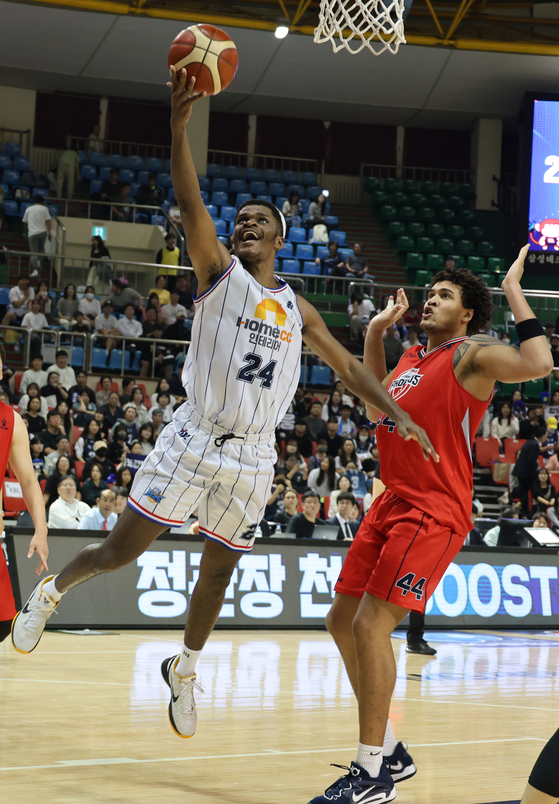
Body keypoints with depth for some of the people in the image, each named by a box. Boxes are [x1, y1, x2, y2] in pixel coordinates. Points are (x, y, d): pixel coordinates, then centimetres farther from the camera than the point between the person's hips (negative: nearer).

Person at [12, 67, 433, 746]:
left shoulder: (296, 309, 15)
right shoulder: (218, 272, 2)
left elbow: (347, 366, 17)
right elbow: (190, 203, -12)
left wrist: (397, 414, 3)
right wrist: (179, 125, -26)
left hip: (252, 458, 4)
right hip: (193, 441, -4)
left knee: (218, 573, 12)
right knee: (119, 551, -5)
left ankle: (184, 670, 34)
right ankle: (52, 589, 24)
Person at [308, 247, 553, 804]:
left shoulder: (473, 355, -8)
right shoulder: (413, 357, 16)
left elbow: (537, 365, -27)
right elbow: (379, 408, 33)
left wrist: (513, 290, -19)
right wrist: (376, 333, 25)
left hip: (434, 513, -9)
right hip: (392, 503, 9)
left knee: (372, 624, -16)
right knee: (343, 621, 10)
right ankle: (389, 753, 20)